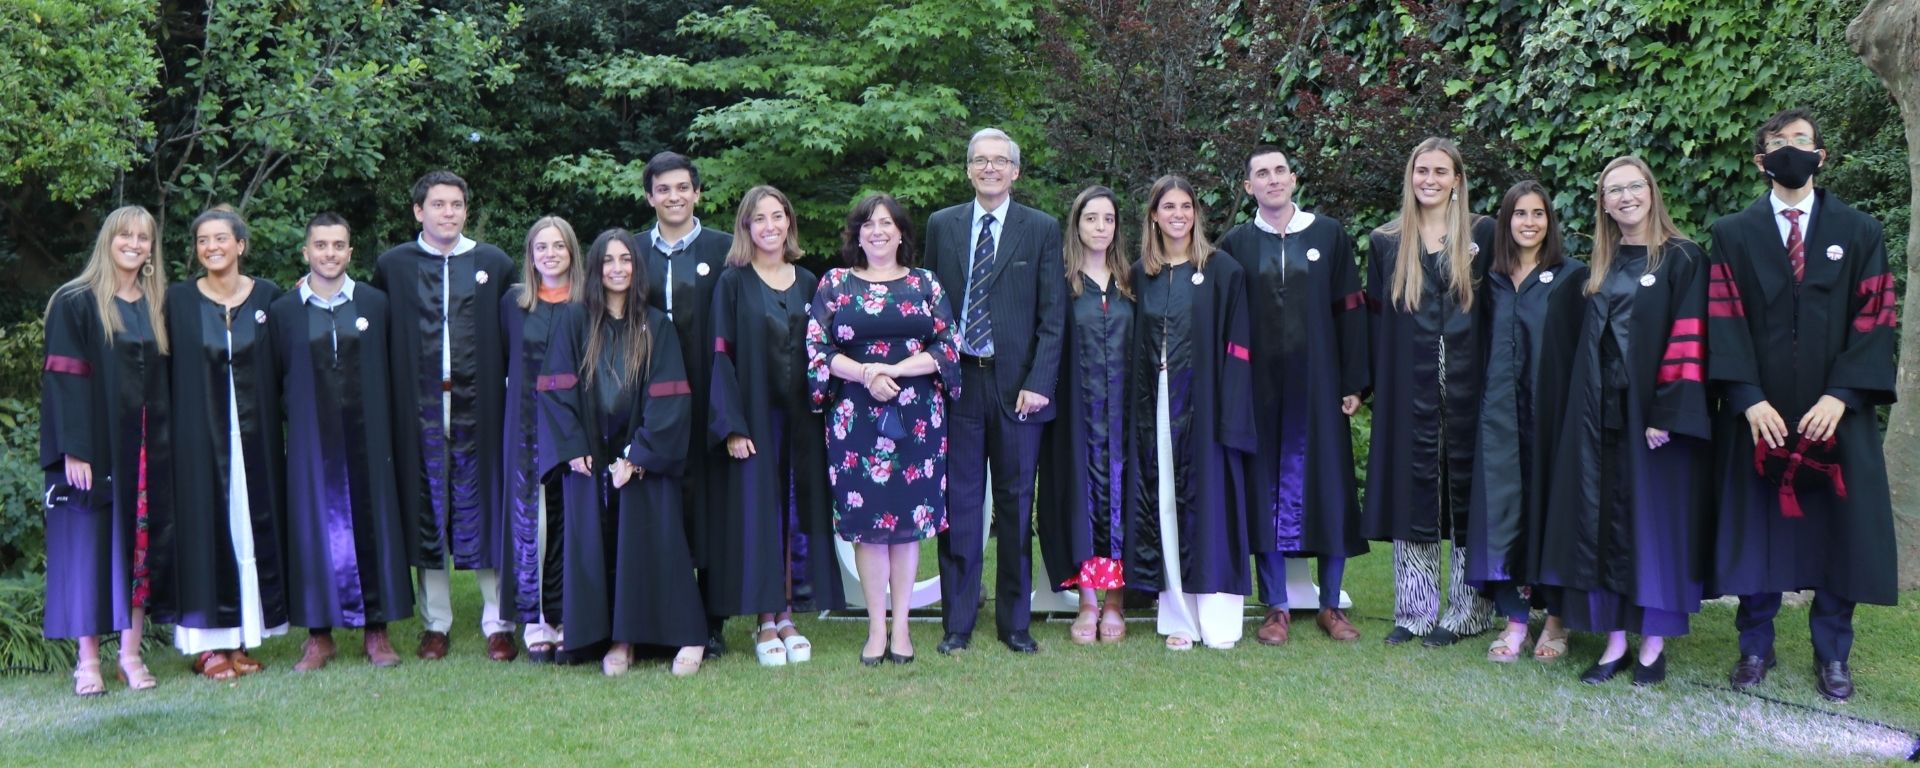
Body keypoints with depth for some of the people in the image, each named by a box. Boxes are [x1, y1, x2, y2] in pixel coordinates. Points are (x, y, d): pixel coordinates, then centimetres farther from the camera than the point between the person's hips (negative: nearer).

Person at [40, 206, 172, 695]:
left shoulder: (159, 306, 11)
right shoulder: (76, 303, -2)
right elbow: (63, 379, -8)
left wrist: (167, 444, 5)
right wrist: (74, 450, -15)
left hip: (147, 447, 4)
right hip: (95, 444, -4)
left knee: (140, 544, 5)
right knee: (91, 544, 0)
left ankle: (131, 653, 11)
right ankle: (88, 659, 6)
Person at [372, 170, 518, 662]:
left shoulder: (495, 265, 6)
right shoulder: (392, 266, 7)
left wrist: (510, 392, -1)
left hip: (479, 406, 0)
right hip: (420, 409, 1)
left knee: (484, 509, 2)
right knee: (427, 512, 6)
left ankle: (497, 622, 10)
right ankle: (435, 623, 16)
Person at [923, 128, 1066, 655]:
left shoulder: (1042, 230, 3)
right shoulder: (941, 226, 9)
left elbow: (1052, 317, 0)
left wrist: (1038, 384, -9)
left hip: (1016, 384, -1)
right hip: (956, 379, 1)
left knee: (1015, 503, 6)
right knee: (959, 502, 4)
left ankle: (1015, 622, 17)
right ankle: (957, 622, 13)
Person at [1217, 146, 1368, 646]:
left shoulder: (1330, 235, 5)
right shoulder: (1234, 246, 6)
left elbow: (1350, 310, 3)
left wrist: (1355, 382, -2)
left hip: (1318, 384, 0)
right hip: (1259, 386, 0)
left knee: (1327, 487, 3)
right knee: (1267, 491, 3)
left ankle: (1330, 605, 16)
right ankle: (1276, 608, 12)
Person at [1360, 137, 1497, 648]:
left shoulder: (1484, 234, 4)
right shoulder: (1386, 242, 9)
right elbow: (1375, 321, 9)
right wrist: (1375, 386, 0)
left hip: (1468, 387, -1)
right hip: (1408, 391, 2)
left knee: (1468, 489, 4)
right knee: (1411, 491, 4)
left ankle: (1468, 610, 13)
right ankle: (1414, 611, 12)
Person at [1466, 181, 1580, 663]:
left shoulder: (1570, 275, 0)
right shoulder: (1492, 279, 11)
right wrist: (1488, 400, 4)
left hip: (1551, 411, -3)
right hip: (1500, 413, 3)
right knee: (1504, 508, 3)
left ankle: (1556, 619, 14)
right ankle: (1514, 618, 10)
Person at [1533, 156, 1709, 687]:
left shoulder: (1682, 259, -4)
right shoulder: (1597, 269, 13)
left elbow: (1689, 340, -11)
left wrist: (1667, 414, -18)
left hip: (1653, 413, -5)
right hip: (1599, 414, 5)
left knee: (1652, 519, 2)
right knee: (1603, 522, 5)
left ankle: (1654, 643, 13)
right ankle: (1615, 640, 13)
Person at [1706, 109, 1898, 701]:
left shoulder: (1859, 233, 7)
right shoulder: (1732, 236, 6)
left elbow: (1875, 318, 0)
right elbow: (1724, 322, -2)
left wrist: (1839, 396, -13)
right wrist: (1749, 399, -14)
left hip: (1835, 414, 0)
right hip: (1759, 417, 0)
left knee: (1835, 532, 4)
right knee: (1756, 532, 4)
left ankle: (1831, 656, 17)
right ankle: (1755, 648, 17)